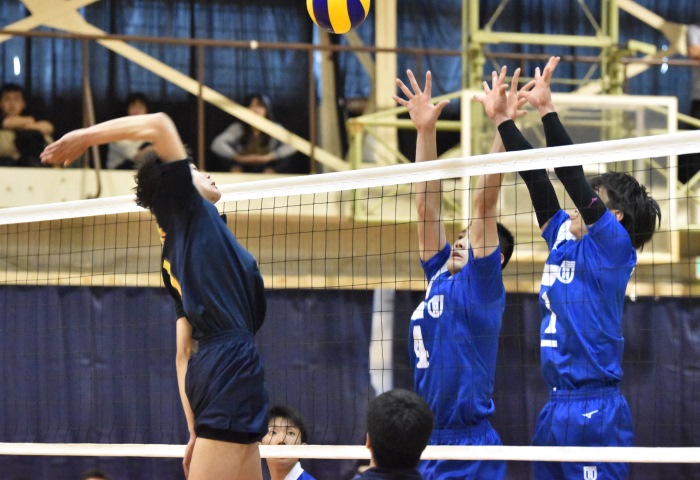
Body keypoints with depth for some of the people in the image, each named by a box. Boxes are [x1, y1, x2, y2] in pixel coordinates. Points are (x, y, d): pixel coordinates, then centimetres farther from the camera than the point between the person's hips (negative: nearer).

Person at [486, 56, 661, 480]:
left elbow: (573, 177, -13)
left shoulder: (614, 246, -4)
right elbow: (537, 178, 17)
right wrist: (503, 120, 16)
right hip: (557, 409, 8)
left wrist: (547, 110, -13)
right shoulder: (565, 239, 15)